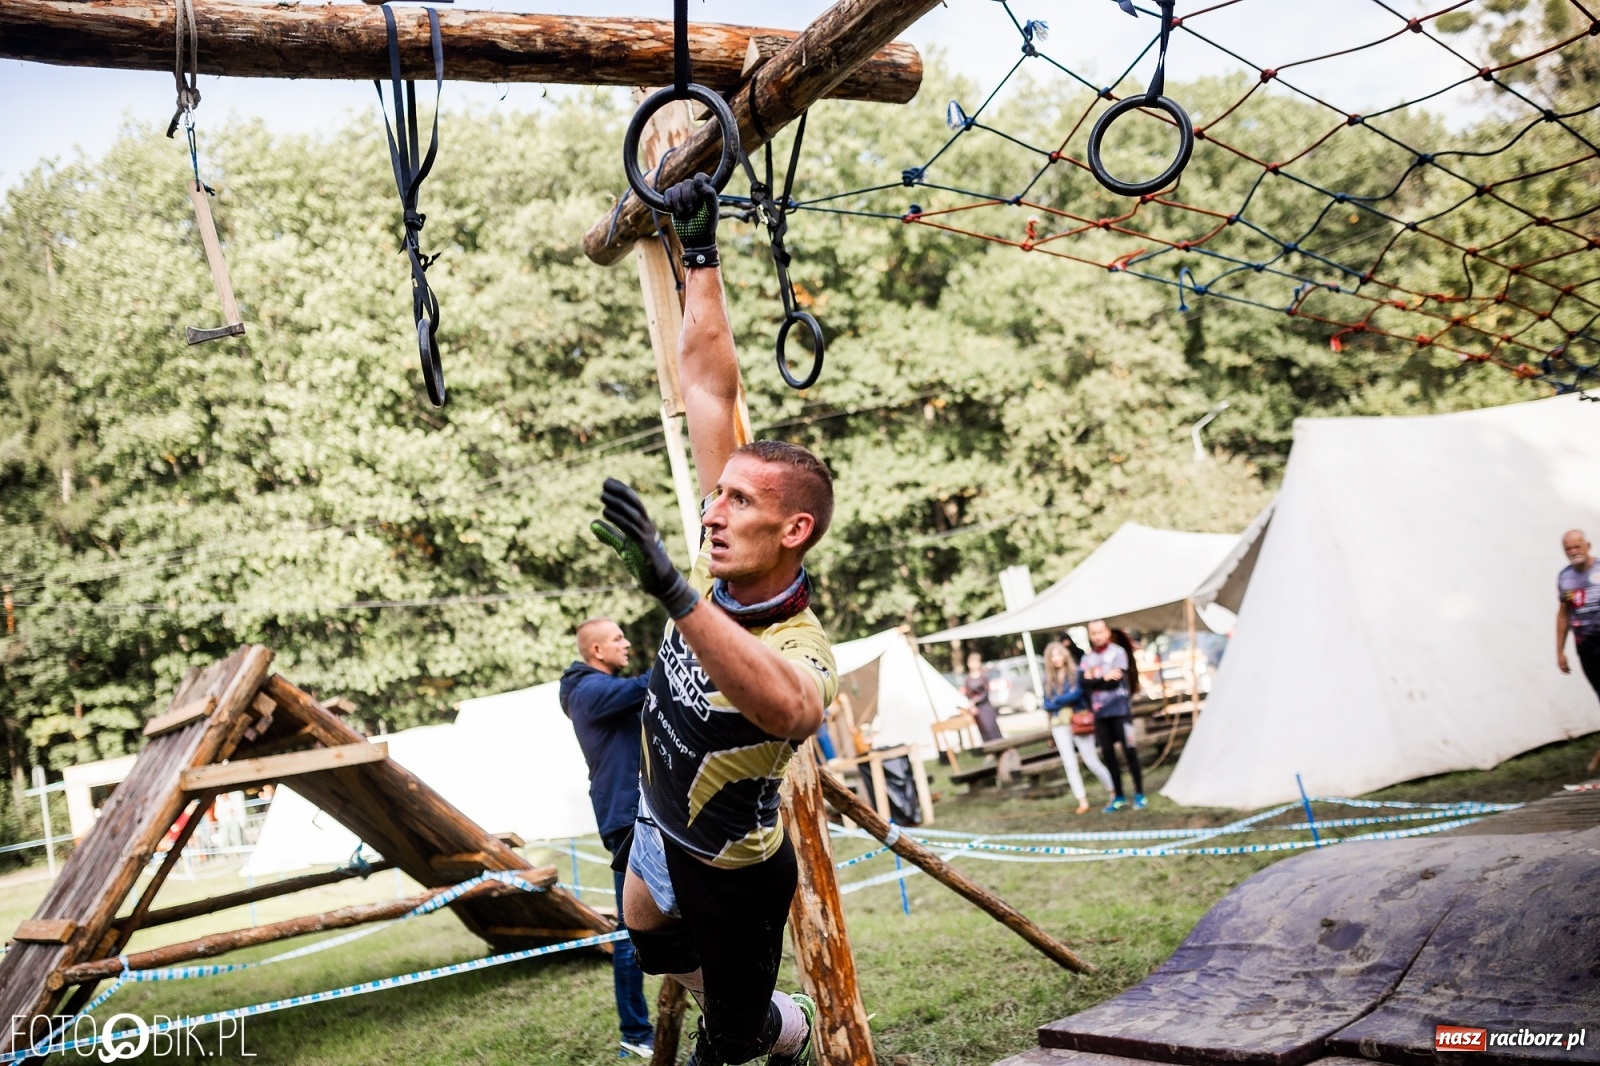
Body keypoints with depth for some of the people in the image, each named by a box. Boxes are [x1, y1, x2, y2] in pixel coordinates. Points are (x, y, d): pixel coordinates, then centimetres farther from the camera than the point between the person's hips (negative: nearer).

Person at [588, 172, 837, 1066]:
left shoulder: (802, 651, -38)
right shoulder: (728, 556, -21)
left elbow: (786, 707, -65)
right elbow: (710, 386, -19)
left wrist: (676, 595, -78)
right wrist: (701, 254, -19)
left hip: (733, 875, -7)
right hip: (658, 832, 7)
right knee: (647, 940, 34)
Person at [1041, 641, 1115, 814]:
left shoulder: (1076, 672, -4)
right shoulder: (1049, 679, 9)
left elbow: (1077, 693, -18)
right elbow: (1047, 704, 5)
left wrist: (1057, 700, -7)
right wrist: (1066, 700, -11)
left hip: (1079, 720, -4)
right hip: (1059, 724, 4)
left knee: (1091, 761, -1)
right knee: (1069, 764, 2)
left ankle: (1113, 792, 15)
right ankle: (1082, 801, 7)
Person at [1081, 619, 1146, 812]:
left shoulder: (1118, 652, -3)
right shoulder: (1087, 658, 10)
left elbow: (1115, 681, -14)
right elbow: (1083, 684, -3)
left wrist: (1094, 681, -8)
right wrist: (1104, 678, -14)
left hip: (1120, 710, -5)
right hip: (1100, 713, 5)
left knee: (1129, 750, -3)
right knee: (1108, 754, 7)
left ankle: (1139, 794, 5)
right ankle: (1119, 796, 16)